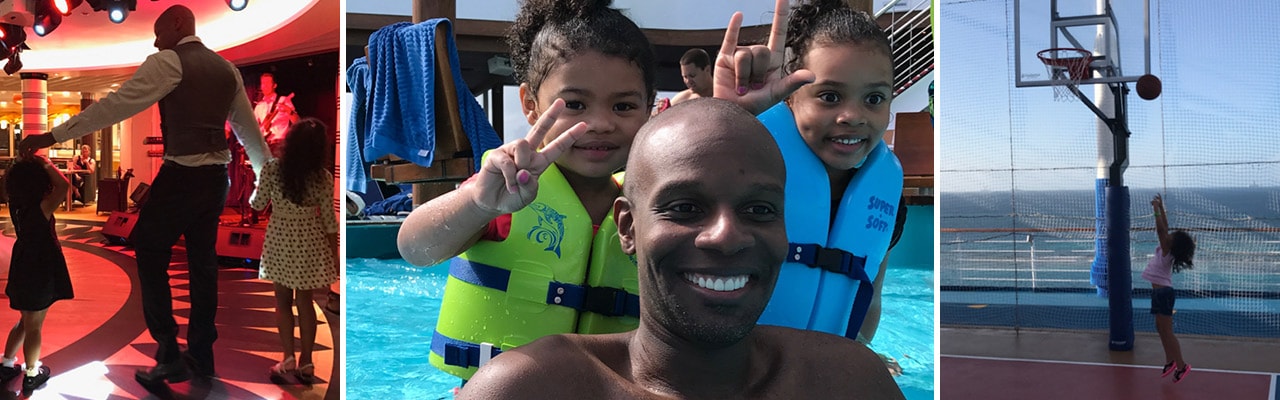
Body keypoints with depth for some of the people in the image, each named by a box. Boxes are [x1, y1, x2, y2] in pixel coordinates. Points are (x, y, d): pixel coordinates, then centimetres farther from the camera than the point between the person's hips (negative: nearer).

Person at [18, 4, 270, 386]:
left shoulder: (168, 62, -8)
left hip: (182, 176, -7)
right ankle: (201, 354, 23)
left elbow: (115, 104, -13)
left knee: (150, 253, 5)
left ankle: (169, 355, 5)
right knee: (202, 261, 14)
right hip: (216, 176, 7)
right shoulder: (226, 68, 13)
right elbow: (247, 126, 19)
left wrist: (53, 136, -11)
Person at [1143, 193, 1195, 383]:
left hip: (1164, 292, -9)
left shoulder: (1167, 252, -16)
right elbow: (1165, 227, 10)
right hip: (1159, 291, 9)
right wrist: (1161, 208, 6)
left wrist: (1156, 210, -26)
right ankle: (1170, 361, 26)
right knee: (1161, 328, 16)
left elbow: (1161, 230, -27)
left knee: (1167, 331, -5)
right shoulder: (1165, 250, 4)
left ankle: (1182, 365, 1)